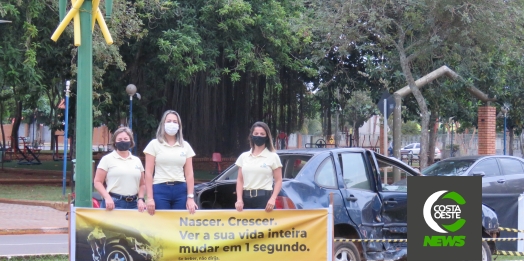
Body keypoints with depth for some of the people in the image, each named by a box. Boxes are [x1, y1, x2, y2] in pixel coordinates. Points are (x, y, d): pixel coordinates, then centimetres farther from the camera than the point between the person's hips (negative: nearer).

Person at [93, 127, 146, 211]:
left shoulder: (137, 161, 18)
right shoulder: (107, 159, 5)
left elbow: (142, 184, 20)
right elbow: (98, 182, 0)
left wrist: (140, 199, 2)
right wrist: (107, 198, -14)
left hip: (133, 204, 4)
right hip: (113, 203, -4)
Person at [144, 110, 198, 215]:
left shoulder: (185, 146, 12)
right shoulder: (154, 144, 5)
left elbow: (189, 174, 10)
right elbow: (148, 174, 1)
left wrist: (190, 197, 1)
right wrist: (150, 198, -6)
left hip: (180, 190, 2)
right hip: (160, 190, -2)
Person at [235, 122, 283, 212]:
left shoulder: (273, 157, 4)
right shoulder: (244, 157, 14)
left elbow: (278, 181, 1)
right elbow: (240, 180, 13)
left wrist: (272, 199, -13)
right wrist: (239, 199, 0)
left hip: (264, 198, -4)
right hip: (246, 198, 4)